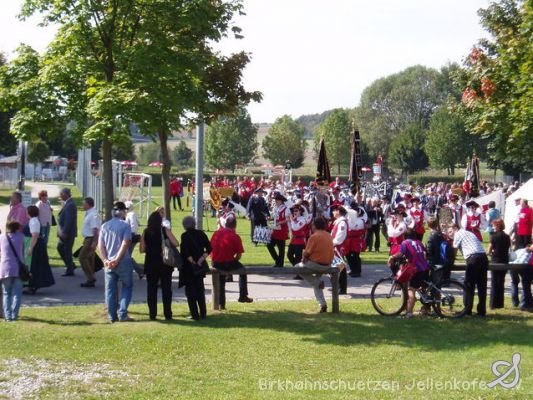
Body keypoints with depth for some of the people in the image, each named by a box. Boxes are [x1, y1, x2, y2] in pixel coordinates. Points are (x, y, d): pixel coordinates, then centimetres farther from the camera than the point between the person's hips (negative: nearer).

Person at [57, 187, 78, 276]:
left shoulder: (70, 205, -19)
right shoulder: (67, 203, 12)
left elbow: (69, 220, -24)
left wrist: (65, 232, -23)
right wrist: (62, 232, 16)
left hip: (68, 233, -10)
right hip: (64, 232, 10)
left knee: (67, 250, -1)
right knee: (60, 248, 17)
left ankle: (70, 271, 8)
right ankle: (71, 265, 25)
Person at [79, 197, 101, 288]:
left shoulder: (93, 215, -19)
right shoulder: (89, 214, 14)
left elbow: (95, 229, -25)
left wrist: (94, 242, -28)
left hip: (91, 239, -11)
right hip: (88, 239, 11)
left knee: (82, 257, -11)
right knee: (89, 258, 12)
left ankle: (91, 278, -8)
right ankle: (90, 280, 17)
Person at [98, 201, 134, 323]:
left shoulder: (105, 226, 8)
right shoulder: (125, 225, -6)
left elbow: (100, 245, 1)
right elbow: (125, 244, -16)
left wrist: (105, 260, -5)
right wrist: (117, 259, -15)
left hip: (109, 263, 4)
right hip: (123, 262, -4)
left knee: (110, 290, 9)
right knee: (127, 287, 10)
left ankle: (112, 316, 11)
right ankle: (122, 314, 1)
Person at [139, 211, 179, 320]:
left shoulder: (145, 232, -1)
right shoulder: (165, 230, -6)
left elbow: (142, 250, -2)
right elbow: (176, 244, -13)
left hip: (150, 264, 1)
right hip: (164, 264, -1)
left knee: (151, 289, 8)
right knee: (166, 289, 6)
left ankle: (152, 314, 6)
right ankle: (167, 314, 5)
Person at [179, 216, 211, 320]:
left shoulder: (185, 236, -11)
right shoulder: (201, 234, 2)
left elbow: (185, 252, -19)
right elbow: (208, 248, -2)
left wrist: (192, 261, -10)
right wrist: (201, 260, -3)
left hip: (188, 267, -5)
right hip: (200, 266, 5)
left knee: (190, 290, 3)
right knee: (200, 289, 15)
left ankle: (195, 314, 0)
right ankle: (203, 313, 17)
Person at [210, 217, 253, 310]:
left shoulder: (216, 233, 5)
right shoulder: (235, 236, -7)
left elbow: (210, 248, 10)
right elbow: (239, 255, -8)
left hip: (215, 263, 4)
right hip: (228, 263, -4)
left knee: (221, 280, 31)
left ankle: (221, 303, 28)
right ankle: (243, 296, 26)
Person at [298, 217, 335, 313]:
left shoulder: (314, 236, -15)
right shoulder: (329, 236, 6)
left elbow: (307, 253, -11)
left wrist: (304, 260, 8)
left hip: (316, 264, -7)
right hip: (327, 265, 7)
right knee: (317, 282, 27)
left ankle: (317, 282, 5)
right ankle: (323, 304, 17)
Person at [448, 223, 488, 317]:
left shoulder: (458, 234, 7)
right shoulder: (470, 233, 30)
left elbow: (454, 250, 5)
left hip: (473, 258, -7)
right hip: (484, 257, 7)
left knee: (469, 285, 1)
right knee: (482, 286, 10)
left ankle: (467, 310, 2)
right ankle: (482, 311, 12)